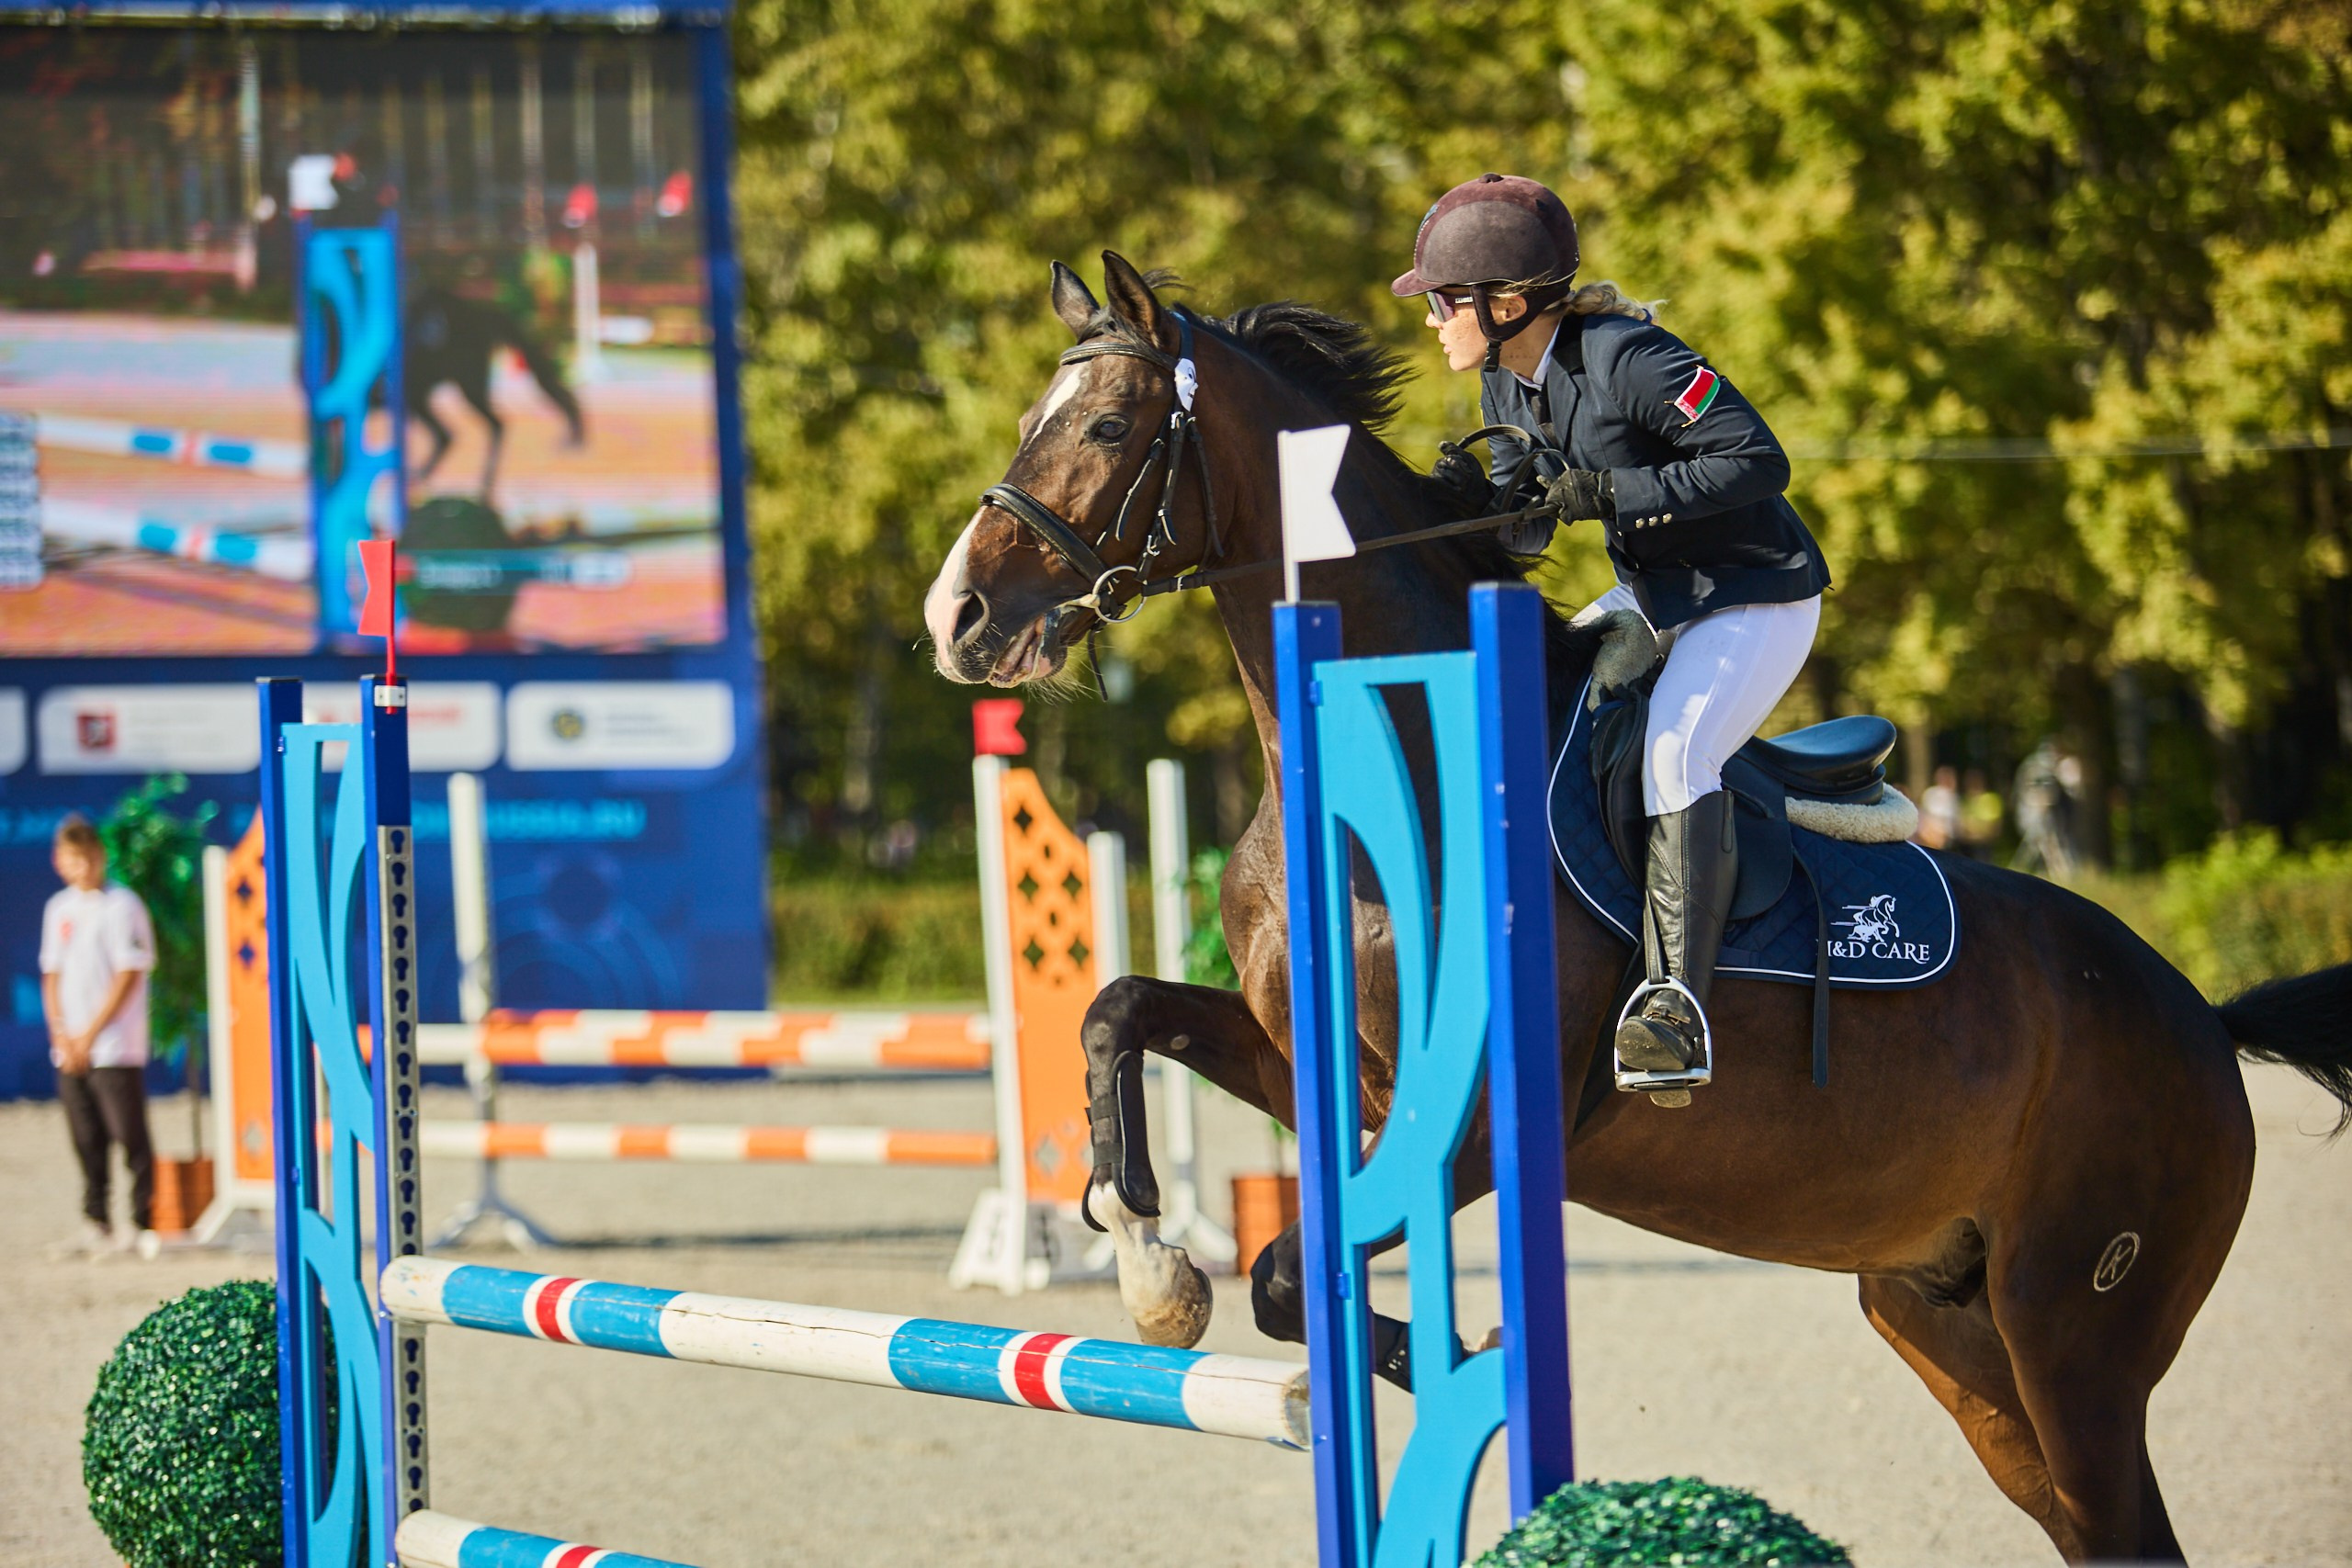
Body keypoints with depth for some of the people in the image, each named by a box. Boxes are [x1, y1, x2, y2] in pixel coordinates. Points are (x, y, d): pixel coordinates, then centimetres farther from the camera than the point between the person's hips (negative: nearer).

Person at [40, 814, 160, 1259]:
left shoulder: (122, 906, -6)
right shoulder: (59, 908, 12)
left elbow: (128, 977, -10)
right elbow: (52, 975, 15)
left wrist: (89, 1035, -12)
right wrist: (62, 1035, 0)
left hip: (115, 1050, -6)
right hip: (69, 1050, 6)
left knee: (131, 1138, -5)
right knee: (86, 1141, 7)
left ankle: (141, 1226, -1)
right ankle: (94, 1225, 14)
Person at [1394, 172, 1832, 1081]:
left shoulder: (1627, 360, -26)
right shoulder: (1506, 384, 1)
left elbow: (1758, 461, -27)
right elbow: (1524, 524, 8)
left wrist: (1615, 492, -30)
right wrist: (1473, 498, -16)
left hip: (1757, 598, -10)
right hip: (1653, 597, 10)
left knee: (1673, 751, -29)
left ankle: (1678, 999, -33)